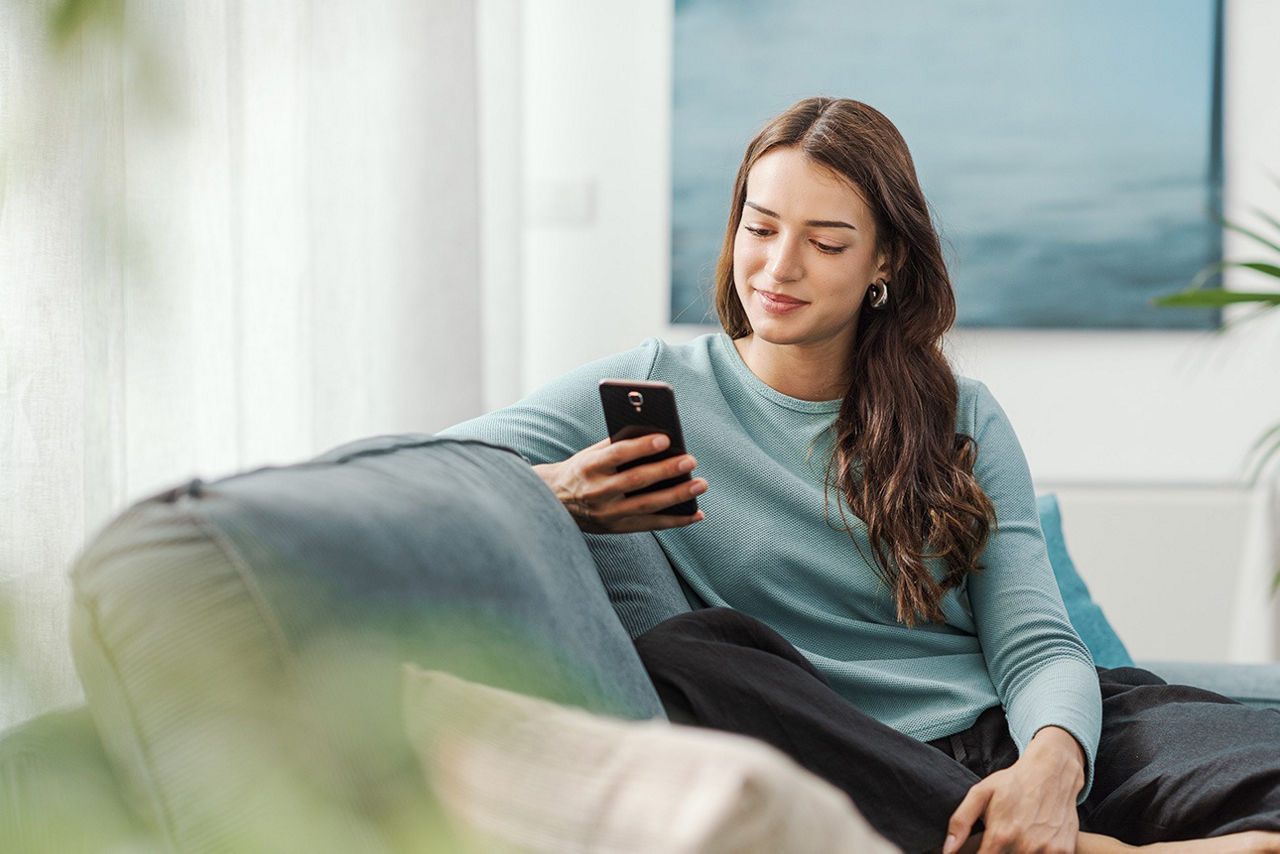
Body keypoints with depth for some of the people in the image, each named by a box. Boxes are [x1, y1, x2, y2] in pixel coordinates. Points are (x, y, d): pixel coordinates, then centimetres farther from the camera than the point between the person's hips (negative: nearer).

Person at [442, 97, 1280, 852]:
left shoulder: (963, 419, 14)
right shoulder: (658, 388, 9)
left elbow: (1037, 648, 4)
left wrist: (1050, 764, -20)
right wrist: (552, 494, -23)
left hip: (1000, 742, 2)